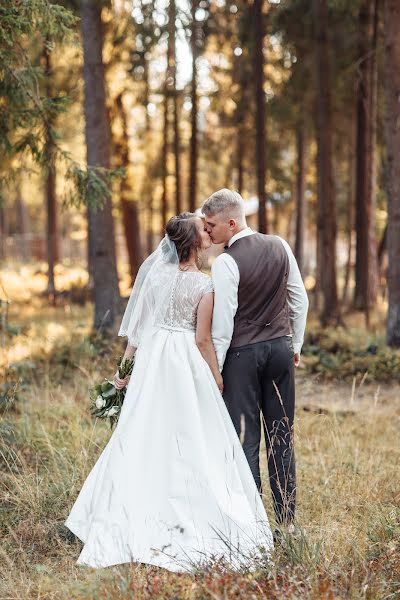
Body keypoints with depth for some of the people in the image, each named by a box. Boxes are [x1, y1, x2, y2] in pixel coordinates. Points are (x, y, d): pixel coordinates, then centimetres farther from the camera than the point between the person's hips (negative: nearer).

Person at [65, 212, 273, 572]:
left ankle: (138, 522, 15)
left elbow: (137, 322, 3)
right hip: (187, 365, -4)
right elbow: (202, 340, -10)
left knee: (146, 438, 10)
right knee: (191, 440, 5)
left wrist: (126, 363, 10)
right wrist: (217, 379, 1)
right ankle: (195, 520, 8)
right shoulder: (205, 284, -11)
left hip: (152, 358, 4)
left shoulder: (155, 271, 0)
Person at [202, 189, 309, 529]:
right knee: (281, 436, 11)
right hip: (280, 348, 6)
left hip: (243, 354, -5)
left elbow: (223, 323, -14)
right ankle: (286, 519, 16)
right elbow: (300, 300, 10)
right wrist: (295, 344, 20)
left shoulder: (226, 263, -15)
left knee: (245, 438, 0)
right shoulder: (280, 247, 3)